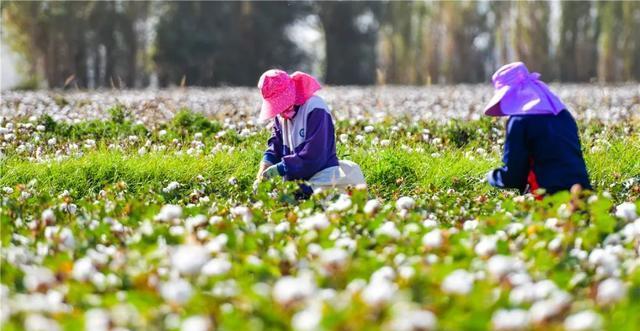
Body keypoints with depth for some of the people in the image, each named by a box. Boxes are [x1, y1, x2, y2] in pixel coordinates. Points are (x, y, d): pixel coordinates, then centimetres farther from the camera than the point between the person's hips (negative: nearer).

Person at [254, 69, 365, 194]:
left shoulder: (315, 109, -16)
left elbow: (312, 156, -19)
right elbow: (276, 145, 15)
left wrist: (279, 169, -17)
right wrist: (265, 165, -6)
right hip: (294, 179, 7)